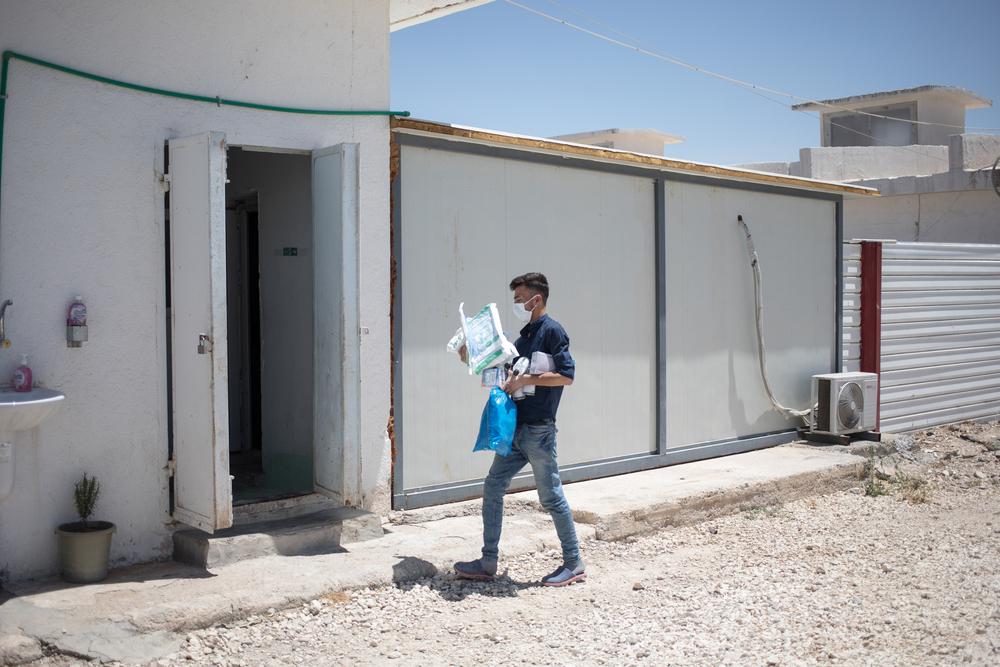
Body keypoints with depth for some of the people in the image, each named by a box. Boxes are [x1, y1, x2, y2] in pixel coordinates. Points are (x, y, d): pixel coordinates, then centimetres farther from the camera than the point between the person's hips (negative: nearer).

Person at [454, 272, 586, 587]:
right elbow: (512, 375, 23)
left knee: (551, 496, -1)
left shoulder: (552, 331, -9)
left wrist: (523, 380, -19)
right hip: (515, 428, 9)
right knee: (493, 488, 7)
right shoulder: (525, 337, 17)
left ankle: (574, 563, 13)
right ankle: (489, 562, 13)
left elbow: (566, 375, -18)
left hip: (538, 430, -9)